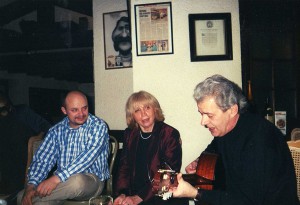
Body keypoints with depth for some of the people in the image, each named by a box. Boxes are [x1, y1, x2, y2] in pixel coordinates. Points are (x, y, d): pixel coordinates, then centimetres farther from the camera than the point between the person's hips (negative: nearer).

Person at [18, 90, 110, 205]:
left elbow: (88, 157, -21)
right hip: (62, 182, 2)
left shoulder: (98, 127, -7)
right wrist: (31, 186, -18)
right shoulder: (57, 130, 8)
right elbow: (42, 159, 2)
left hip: (92, 180, -2)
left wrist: (57, 178, -31)